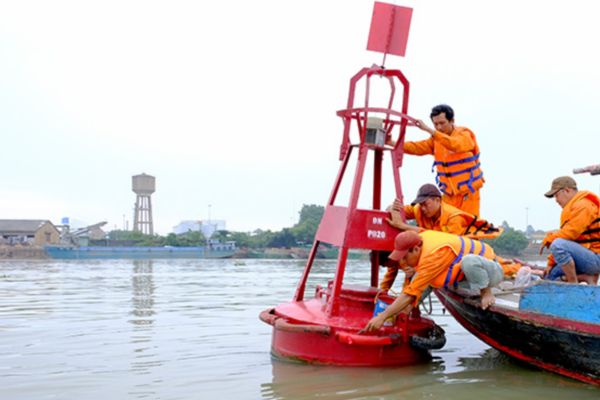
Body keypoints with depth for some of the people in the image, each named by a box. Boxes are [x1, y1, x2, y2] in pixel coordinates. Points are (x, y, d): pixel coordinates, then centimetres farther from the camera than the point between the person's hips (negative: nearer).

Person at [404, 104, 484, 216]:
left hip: (468, 192, -5)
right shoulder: (436, 138, 8)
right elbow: (418, 148, -3)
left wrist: (429, 130, -38)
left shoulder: (465, 134, -9)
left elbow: (455, 145, -31)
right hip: (449, 193, 5)